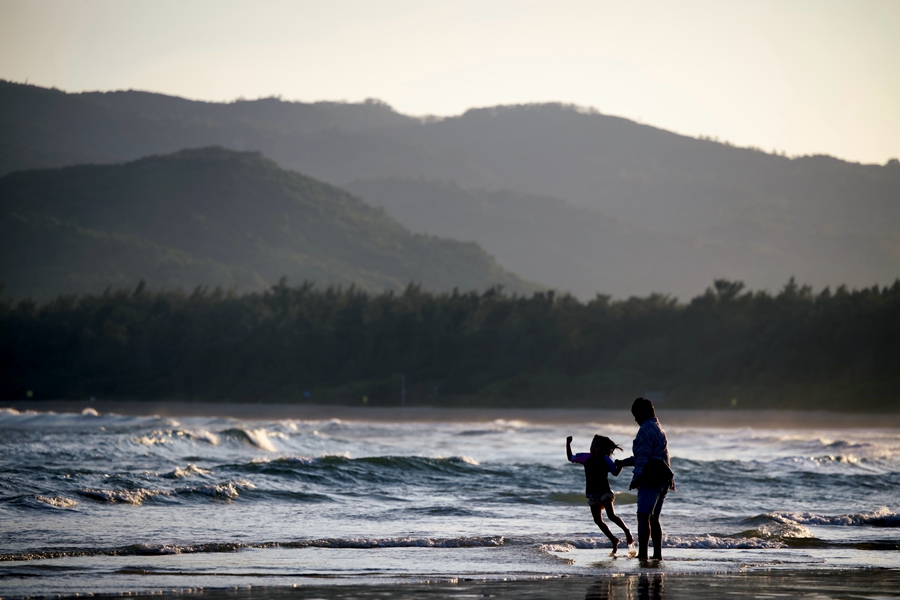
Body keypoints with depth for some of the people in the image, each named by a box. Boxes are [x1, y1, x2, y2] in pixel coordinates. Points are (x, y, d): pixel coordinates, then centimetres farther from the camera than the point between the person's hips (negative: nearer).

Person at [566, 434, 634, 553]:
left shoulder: (606, 460, -6)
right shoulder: (586, 457, 3)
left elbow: (615, 472, 1)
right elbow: (570, 458, 13)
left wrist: (620, 465, -18)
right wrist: (568, 444, 4)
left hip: (604, 491, -5)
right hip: (592, 493, 5)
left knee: (611, 515, -19)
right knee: (598, 520, 2)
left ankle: (627, 531, 3)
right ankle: (613, 540, 16)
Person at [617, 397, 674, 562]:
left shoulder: (645, 430, -10)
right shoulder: (659, 429, 21)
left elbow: (643, 458, -16)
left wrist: (635, 479, -15)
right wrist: (624, 462, 35)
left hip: (650, 479, -10)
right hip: (663, 480, 10)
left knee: (643, 517, -12)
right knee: (654, 519, 14)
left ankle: (642, 554, -18)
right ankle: (657, 554, 12)